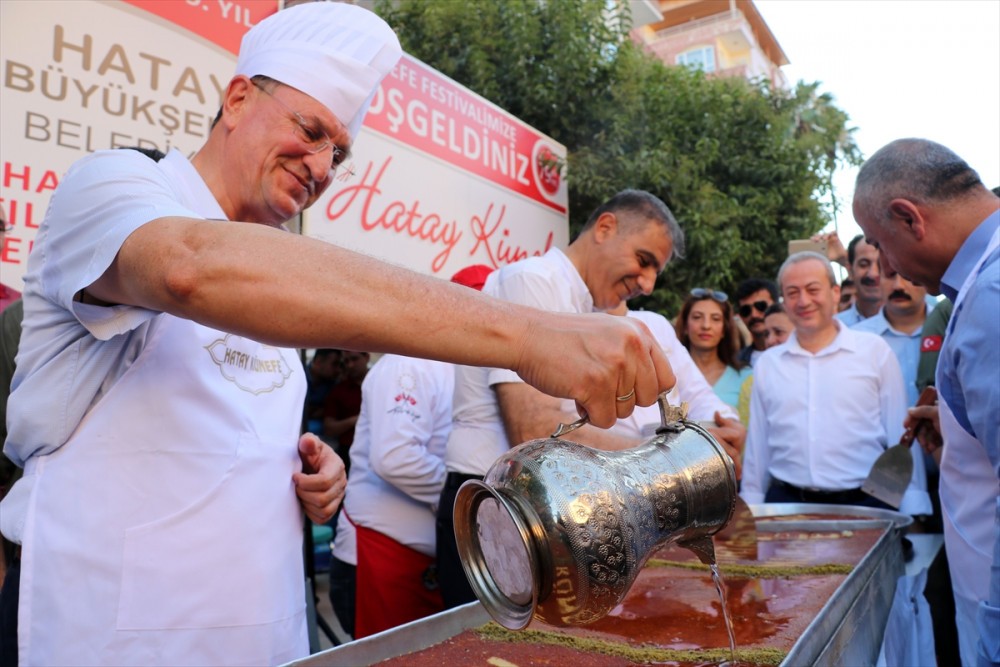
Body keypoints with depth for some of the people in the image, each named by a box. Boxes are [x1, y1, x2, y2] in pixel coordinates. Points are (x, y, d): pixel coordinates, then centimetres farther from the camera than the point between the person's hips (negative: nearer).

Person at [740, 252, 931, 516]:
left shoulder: (875, 350, 2)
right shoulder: (767, 363, 7)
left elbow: (901, 436, 3)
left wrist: (913, 512, -1)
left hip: (865, 503, -1)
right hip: (786, 502, 1)